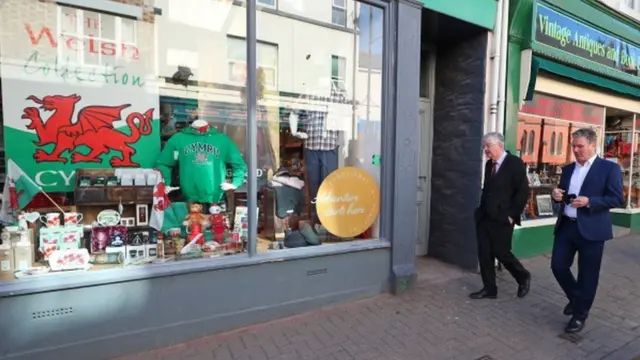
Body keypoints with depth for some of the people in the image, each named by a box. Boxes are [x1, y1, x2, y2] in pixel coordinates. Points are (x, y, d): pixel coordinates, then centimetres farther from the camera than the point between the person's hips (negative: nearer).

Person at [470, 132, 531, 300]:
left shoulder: (515, 163, -8)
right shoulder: (489, 164, 11)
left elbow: (523, 191, -12)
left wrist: (512, 214, -13)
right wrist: (482, 209, 10)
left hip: (502, 219, -6)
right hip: (484, 218, 6)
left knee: (501, 252, 2)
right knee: (484, 254, 7)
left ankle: (523, 277, 31)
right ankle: (489, 289, 20)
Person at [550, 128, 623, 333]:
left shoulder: (609, 168, -4)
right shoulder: (568, 169, 11)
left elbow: (617, 199, -9)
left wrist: (589, 201, -23)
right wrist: (556, 195, -6)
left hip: (591, 229, -5)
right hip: (566, 226, 5)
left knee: (587, 274, 7)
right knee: (558, 266, 7)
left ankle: (580, 314, 24)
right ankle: (576, 298, 34)